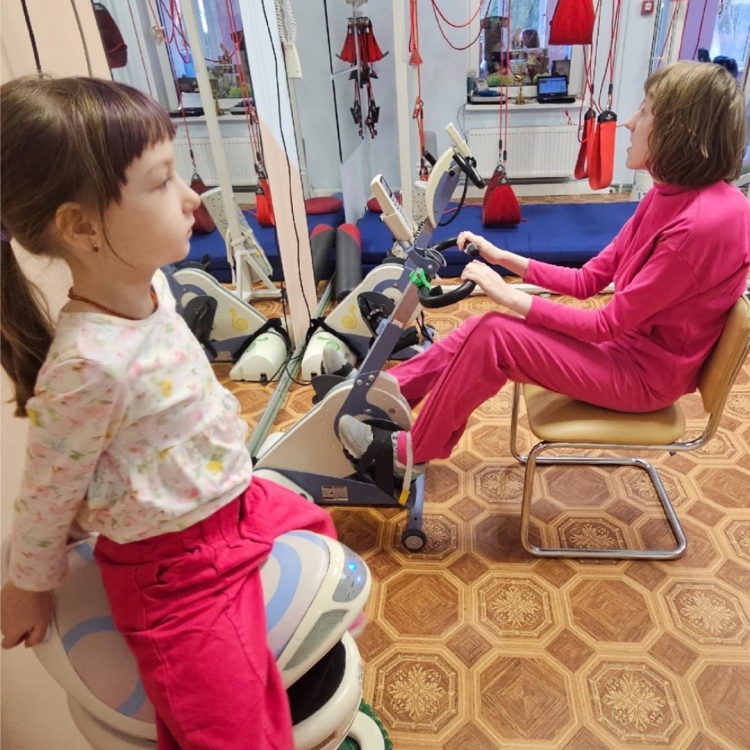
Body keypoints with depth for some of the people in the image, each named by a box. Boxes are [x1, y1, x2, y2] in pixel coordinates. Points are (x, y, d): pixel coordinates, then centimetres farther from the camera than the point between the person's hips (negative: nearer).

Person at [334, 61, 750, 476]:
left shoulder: (707, 221, -27)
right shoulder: (671, 195, 3)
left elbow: (609, 324, -23)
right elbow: (588, 280, 4)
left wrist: (510, 297, -21)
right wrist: (504, 257, -3)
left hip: (648, 371, -8)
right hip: (625, 343, 8)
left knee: (493, 335, -19)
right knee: (483, 328, -4)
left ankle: (411, 453, -2)